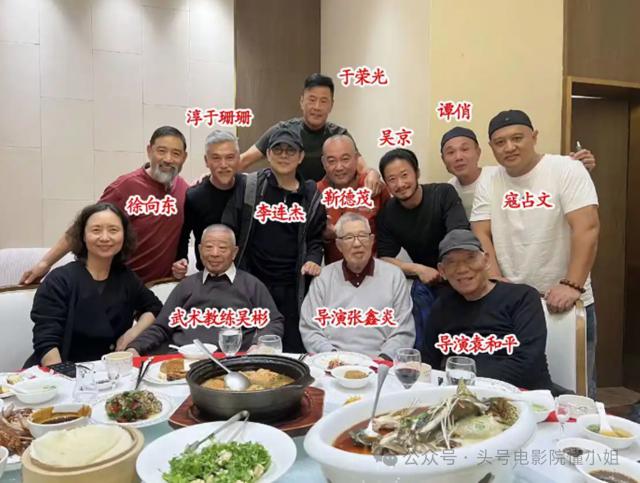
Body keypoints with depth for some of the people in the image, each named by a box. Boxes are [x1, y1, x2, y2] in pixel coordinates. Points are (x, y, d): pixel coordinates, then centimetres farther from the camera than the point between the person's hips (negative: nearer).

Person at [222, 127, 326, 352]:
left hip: (293, 287, 2)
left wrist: (313, 259, -4)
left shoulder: (310, 195, 8)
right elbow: (229, 229, 3)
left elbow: (315, 238, 14)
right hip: (252, 283, -1)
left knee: (293, 349, 6)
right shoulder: (249, 186, 2)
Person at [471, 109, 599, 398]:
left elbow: (587, 229, -15)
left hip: (566, 300, -2)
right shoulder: (488, 185, 4)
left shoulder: (566, 170, -7)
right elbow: (481, 235, 1)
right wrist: (496, 282, -11)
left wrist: (571, 285, -22)